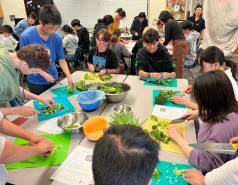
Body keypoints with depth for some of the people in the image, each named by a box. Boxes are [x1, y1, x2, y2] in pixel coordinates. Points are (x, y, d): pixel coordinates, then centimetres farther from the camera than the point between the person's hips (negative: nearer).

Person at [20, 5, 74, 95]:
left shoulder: (57, 37, -11)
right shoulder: (26, 36, -18)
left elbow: (61, 60, -5)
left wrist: (69, 76, -17)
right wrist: (43, 74, -18)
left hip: (53, 79, 3)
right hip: (35, 82, -2)